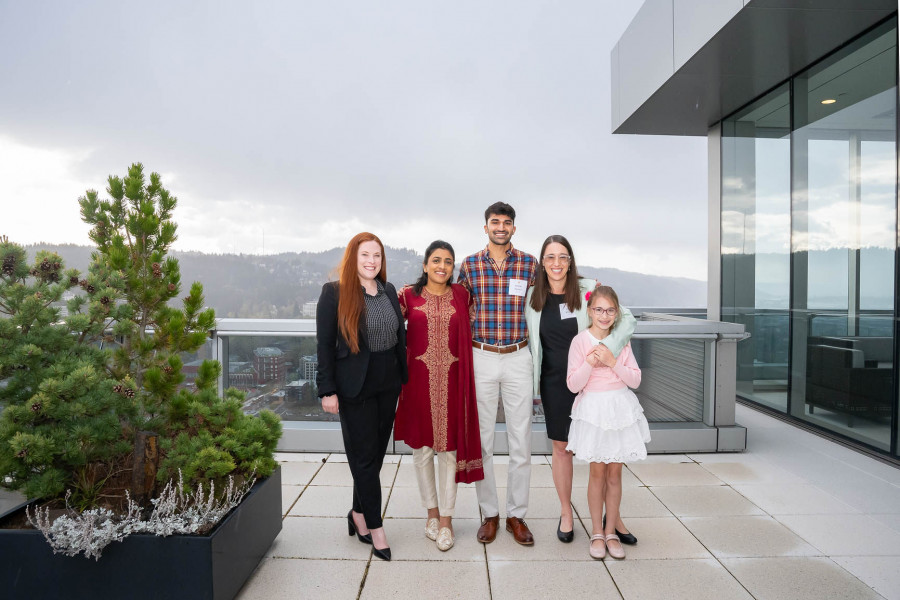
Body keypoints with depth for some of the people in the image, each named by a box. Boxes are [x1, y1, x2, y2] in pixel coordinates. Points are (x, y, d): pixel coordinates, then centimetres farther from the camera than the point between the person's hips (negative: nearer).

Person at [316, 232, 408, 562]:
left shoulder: (389, 291, 7)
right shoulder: (334, 292, -8)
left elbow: (400, 337, 11)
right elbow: (325, 345, -9)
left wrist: (403, 377, 7)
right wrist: (327, 390, -12)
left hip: (388, 383, 6)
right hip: (355, 386, -5)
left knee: (377, 452, 14)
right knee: (365, 455, 4)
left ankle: (359, 514, 33)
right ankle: (375, 526, 18)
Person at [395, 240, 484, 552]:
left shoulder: (461, 294, 6)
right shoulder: (408, 295, 1)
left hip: (451, 379, 1)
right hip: (419, 378, 0)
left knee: (448, 448, 4)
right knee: (422, 447, 9)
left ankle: (446, 518, 18)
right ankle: (432, 510, 29)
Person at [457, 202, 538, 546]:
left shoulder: (529, 264, 3)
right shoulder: (469, 265, 3)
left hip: (518, 359, 0)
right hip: (481, 358, 0)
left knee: (521, 442, 6)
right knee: (482, 440, 7)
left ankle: (516, 515, 22)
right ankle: (489, 514, 24)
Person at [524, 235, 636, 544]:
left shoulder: (588, 289, -5)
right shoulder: (533, 297, 2)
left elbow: (626, 318, -6)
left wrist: (608, 348, -21)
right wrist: (531, 383, 11)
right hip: (555, 383, 2)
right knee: (561, 448, 10)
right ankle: (566, 514, 28)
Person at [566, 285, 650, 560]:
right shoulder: (580, 341, -7)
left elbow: (635, 380, -1)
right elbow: (573, 385, -8)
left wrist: (612, 362, -14)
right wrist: (590, 363, -22)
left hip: (620, 409, 3)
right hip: (593, 410, -3)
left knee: (615, 473, 9)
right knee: (598, 472, 4)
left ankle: (611, 531, 22)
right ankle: (597, 532, 20)